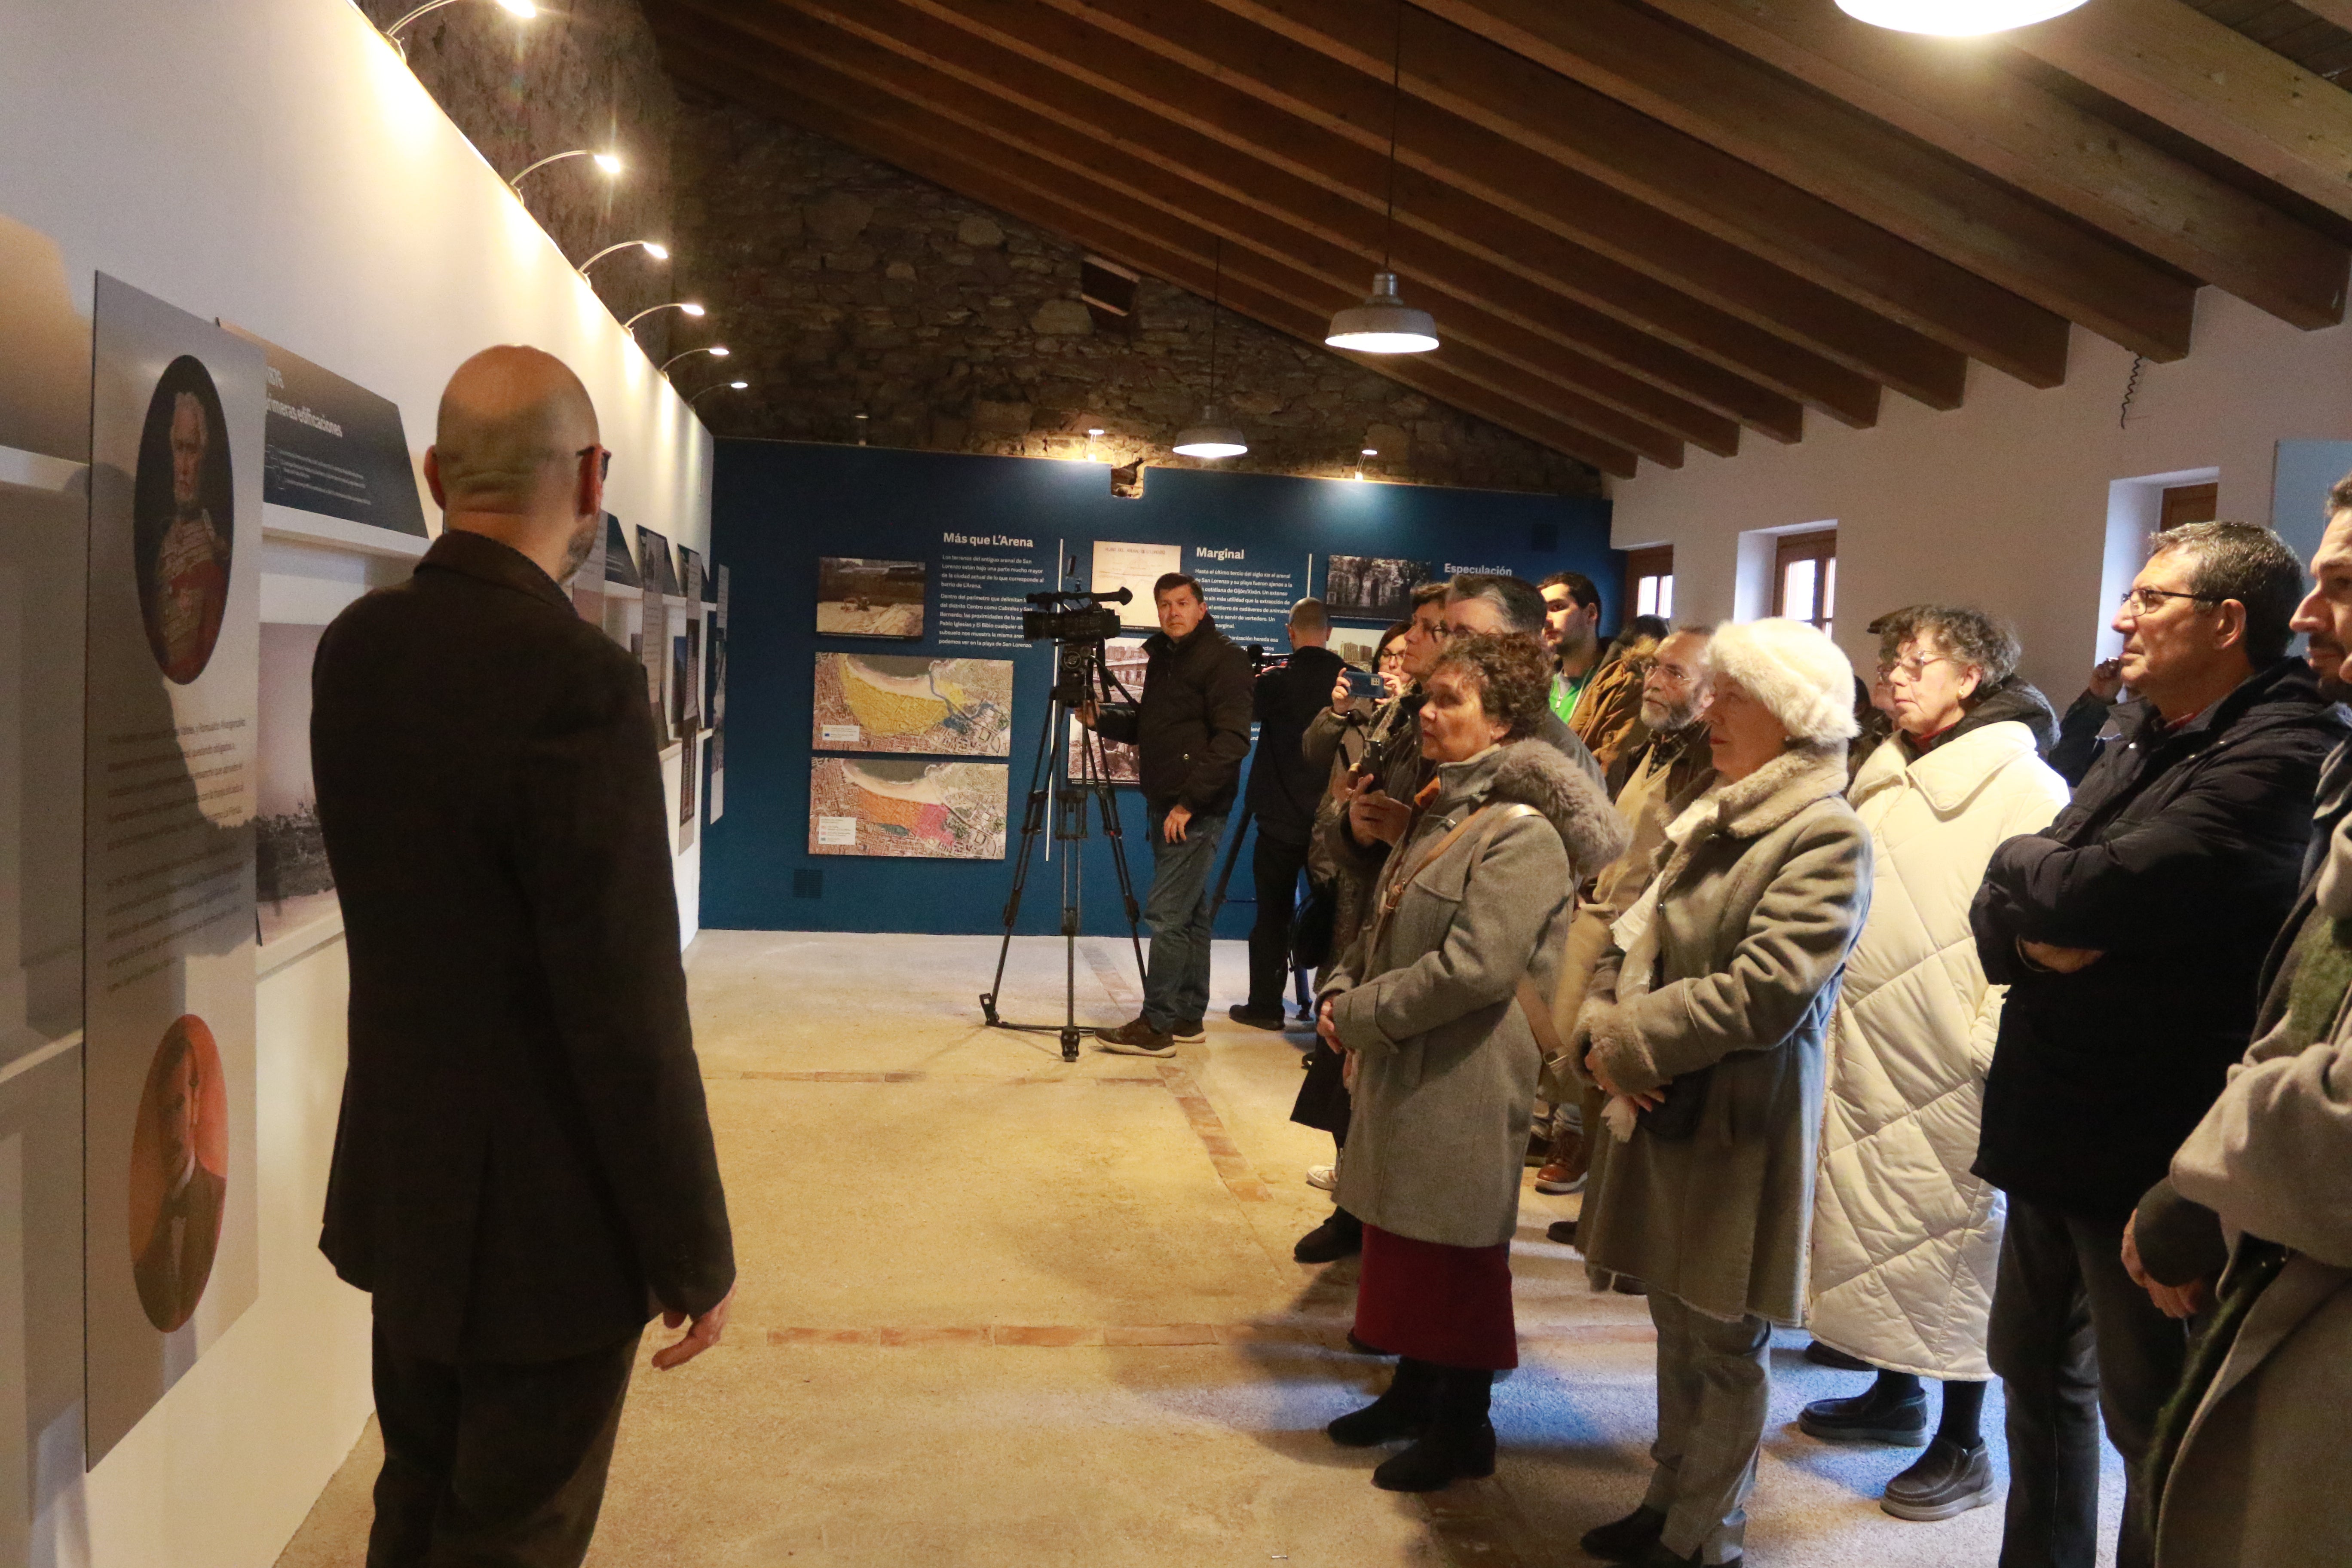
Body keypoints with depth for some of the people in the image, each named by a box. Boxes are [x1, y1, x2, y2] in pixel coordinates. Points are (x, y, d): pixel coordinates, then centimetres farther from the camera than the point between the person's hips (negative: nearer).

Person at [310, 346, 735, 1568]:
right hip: (547, 1220, -7)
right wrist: (694, 1249, -13)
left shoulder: (353, 648, -2)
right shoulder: (577, 679, -25)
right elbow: (630, 1008, -24)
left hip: (402, 1187, 8)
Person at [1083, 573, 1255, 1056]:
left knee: (1166, 914, -9)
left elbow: (1232, 740, -18)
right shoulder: (1162, 656, 16)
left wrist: (1189, 802, -21)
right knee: (1189, 914, 13)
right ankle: (1187, 1017, 20)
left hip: (1197, 810, -8)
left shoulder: (1223, 658, -10)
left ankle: (1157, 1025, -5)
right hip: (1166, 806, 8)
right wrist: (1102, 719, 6)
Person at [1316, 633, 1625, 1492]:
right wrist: (1343, 990, 1)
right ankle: (1414, 1393, 34)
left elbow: (1474, 967, -26)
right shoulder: (1439, 809, 11)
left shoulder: (1522, 833, -19)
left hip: (1465, 1077, -9)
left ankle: (1464, 1427, 21)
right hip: (1403, 1066, 9)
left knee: (1454, 1250, 4)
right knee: (1400, 1235, 17)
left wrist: (1361, 1012, -17)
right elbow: (1385, 928, 18)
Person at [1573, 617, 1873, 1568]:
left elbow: (1766, 991, -23)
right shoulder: (1714, 822, 12)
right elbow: (1633, 944, 13)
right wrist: (1603, 1031, -7)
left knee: (1721, 1345, 6)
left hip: (1741, 1127, -8)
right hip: (1665, 1116, 8)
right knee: (1678, 1326, 19)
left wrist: (1631, 1040, -15)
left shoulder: (1827, 837, -14)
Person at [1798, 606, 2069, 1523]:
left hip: (1952, 1066, -7)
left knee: (1952, 1233, 2)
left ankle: (1963, 1445, 17)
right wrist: (1827, 1009, 16)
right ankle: (1895, 1392, 33)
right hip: (1863, 1047, 7)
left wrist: (1999, 1046, -17)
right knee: (1865, 1211, 15)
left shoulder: (2024, 789, -10)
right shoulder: (1886, 777, 13)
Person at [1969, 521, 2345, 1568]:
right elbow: (1999, 918, 9)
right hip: (2055, 1129, 9)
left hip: (2149, 1158, -9)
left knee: (2150, 1423, 7)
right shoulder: (2140, 738, 11)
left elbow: (2102, 890, -29)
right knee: (2036, 1376, 22)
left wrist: (2021, 863, -8)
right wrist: (2035, 930, -14)